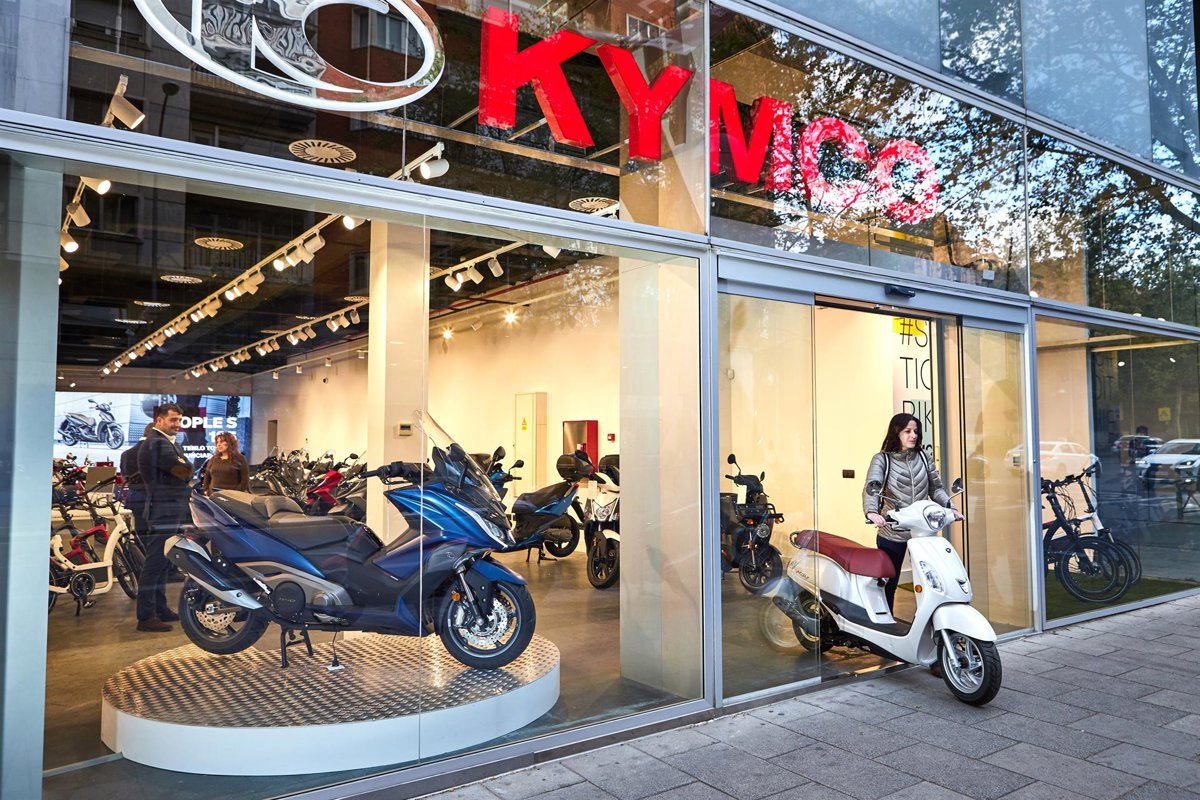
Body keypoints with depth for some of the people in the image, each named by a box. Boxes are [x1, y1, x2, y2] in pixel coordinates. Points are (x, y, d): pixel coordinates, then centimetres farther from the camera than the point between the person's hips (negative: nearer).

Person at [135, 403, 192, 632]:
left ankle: (160, 609, 24)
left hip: (172, 512, 11)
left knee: (162, 563, 16)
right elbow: (186, 471, -18)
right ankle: (146, 617, -5)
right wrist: (184, 467, 1)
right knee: (155, 564, -8)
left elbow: (182, 473, 18)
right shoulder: (158, 443, -15)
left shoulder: (167, 442, 19)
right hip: (164, 512, -11)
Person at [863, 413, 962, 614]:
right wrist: (872, 512, -35)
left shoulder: (924, 457, 10)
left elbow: (936, 488, 16)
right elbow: (870, 488, -17)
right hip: (892, 533, -3)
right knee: (888, 584, 8)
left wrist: (950, 507, -2)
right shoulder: (882, 459, -2)